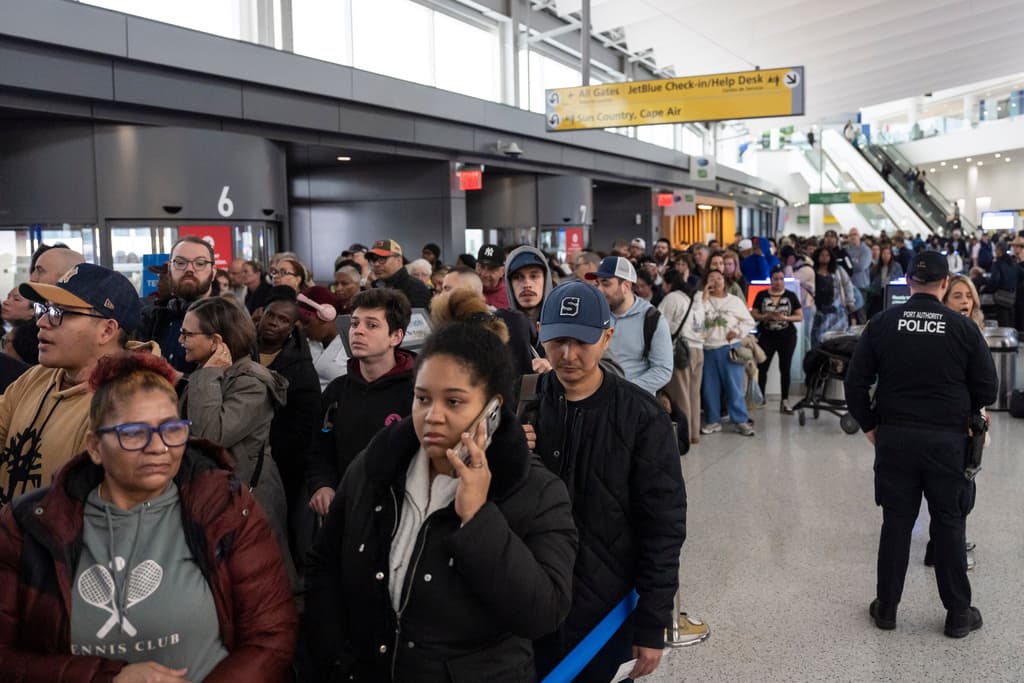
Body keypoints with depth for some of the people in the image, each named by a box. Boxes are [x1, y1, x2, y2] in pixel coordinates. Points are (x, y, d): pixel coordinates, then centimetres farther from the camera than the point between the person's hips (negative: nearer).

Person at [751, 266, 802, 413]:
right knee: (762, 367, -1)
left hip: (787, 337, 0)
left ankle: (785, 401, 8)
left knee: (785, 369, 2)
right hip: (766, 336, 0)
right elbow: (754, 315, 3)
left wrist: (784, 317, -15)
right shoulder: (761, 295, 4)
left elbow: (800, 316, 2)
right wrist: (766, 316, -16)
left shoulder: (791, 296, 4)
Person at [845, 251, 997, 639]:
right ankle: (958, 614, 21)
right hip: (947, 440, -1)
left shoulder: (883, 323, -4)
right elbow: (987, 389, -2)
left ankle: (886, 608, 19)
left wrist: (869, 425, 8)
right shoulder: (963, 328, -6)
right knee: (948, 525, 11)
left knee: (896, 522, 10)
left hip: (894, 437, 1)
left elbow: (856, 381, -3)